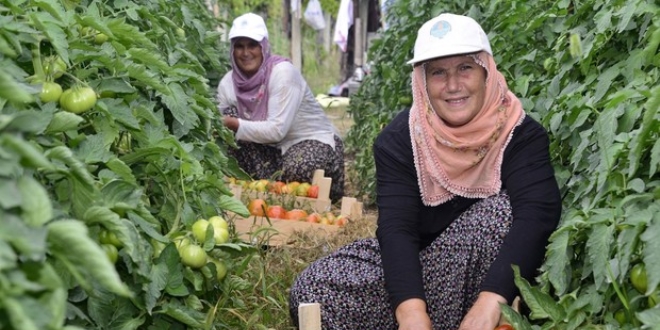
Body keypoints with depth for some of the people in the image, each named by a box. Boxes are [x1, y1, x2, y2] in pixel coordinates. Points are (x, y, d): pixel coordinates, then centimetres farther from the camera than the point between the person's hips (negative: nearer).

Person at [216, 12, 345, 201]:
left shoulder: (282, 72, -21)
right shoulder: (228, 83, -6)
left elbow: (277, 130, -27)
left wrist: (235, 125, -30)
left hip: (314, 141, -5)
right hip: (273, 148, 5)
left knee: (295, 171, -37)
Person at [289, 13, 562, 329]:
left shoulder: (521, 134, -17)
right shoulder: (398, 139, -13)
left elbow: (537, 215, -34)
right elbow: (395, 225, -25)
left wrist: (488, 304, -50)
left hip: (490, 276, -1)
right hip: (412, 267, 1)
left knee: (500, 211, -33)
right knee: (311, 292, -19)